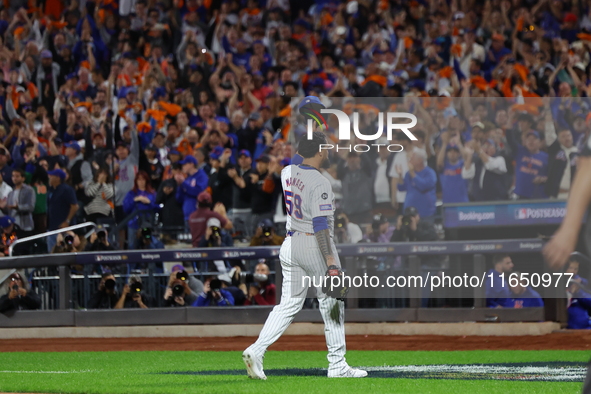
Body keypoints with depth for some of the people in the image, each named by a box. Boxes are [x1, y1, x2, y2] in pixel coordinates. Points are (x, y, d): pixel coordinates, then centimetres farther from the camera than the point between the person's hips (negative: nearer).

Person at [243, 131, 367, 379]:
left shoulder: (287, 173, 4)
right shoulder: (320, 183, -18)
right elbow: (320, 224, -23)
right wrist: (330, 261, -24)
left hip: (290, 245, 7)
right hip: (315, 246, -7)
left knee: (289, 303, 9)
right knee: (331, 303, 5)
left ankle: (257, 350, -9)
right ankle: (337, 365, 9)